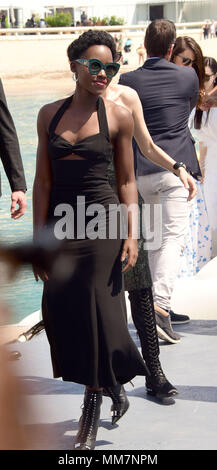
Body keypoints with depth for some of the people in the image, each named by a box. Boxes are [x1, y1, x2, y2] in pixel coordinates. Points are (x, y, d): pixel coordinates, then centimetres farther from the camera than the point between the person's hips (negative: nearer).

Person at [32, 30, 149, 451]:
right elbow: (43, 180, 5)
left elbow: (127, 180, 2)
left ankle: (91, 416, 11)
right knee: (59, 312, 1)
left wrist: (131, 233, -5)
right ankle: (115, 389, 24)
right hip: (59, 226, 3)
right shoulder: (50, 114, 5)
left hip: (101, 225, -3)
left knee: (96, 314, -3)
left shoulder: (118, 116, -1)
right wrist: (39, 238, 1)